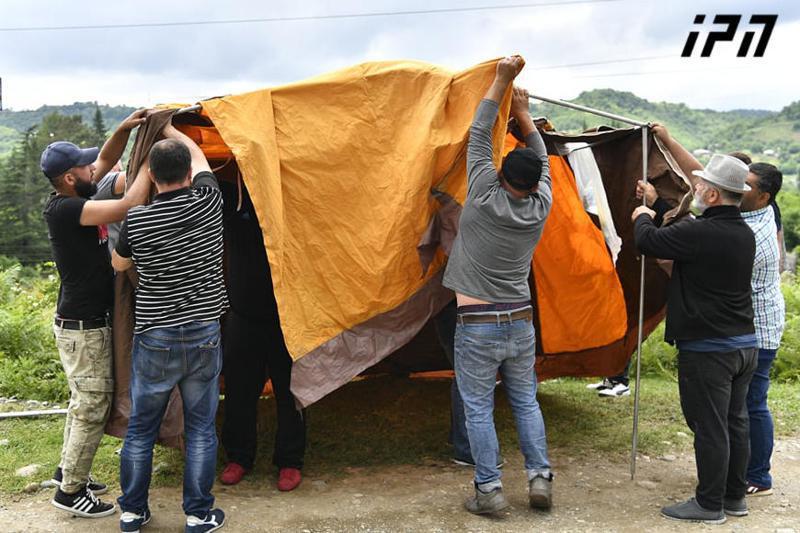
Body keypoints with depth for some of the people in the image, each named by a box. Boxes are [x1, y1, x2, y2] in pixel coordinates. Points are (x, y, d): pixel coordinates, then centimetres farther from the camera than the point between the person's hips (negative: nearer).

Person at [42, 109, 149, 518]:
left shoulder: (75, 197, 3)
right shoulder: (63, 209, -23)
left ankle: (68, 473, 35)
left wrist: (124, 128, -2)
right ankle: (70, 492, 14)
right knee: (92, 407, 0)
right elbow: (126, 207, -32)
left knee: (85, 401, 21)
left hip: (90, 322, 10)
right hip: (83, 329, -10)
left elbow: (107, 159, 15)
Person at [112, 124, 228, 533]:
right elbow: (199, 157, 13)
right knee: (200, 428, 11)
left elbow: (119, 264, 9)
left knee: (141, 427, 16)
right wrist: (169, 129, 27)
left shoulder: (137, 220, -11)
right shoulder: (208, 203, -8)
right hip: (204, 335, 1)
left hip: (153, 339, 0)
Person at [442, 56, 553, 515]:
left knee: (479, 410, 4)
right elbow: (543, 160, 17)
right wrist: (524, 113, 26)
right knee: (526, 402, 17)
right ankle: (540, 478, 17)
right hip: (521, 324, 4)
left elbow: (480, 136, -2)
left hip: (477, 327, -4)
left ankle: (490, 490, 6)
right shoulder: (540, 207, -1)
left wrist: (502, 81, 6)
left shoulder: (484, 196, -11)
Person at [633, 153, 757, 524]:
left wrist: (642, 217, 11)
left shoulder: (698, 233, -21)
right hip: (744, 344, 9)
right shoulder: (744, 234, 8)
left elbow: (648, 242, -11)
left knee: (710, 427, 1)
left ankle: (709, 504, 11)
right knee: (735, 423, 16)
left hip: (707, 348, -9)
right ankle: (734, 497, 28)